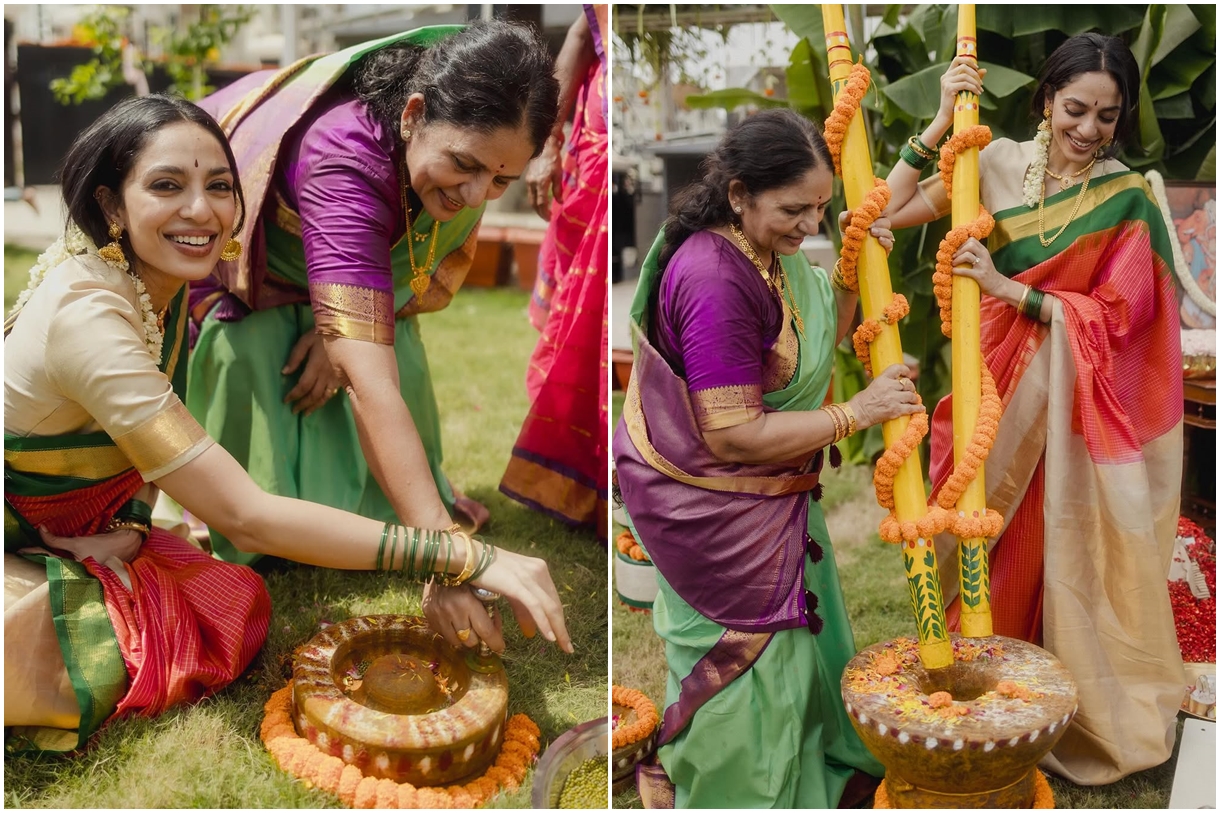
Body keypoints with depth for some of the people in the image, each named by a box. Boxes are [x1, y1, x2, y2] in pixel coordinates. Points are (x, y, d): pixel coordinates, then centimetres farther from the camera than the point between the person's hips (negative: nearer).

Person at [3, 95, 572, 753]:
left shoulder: (161, 282, -7)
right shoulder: (85, 313, -34)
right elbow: (245, 516, -38)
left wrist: (129, 526, -18)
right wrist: (470, 558, -41)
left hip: (76, 536, 8)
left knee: (237, 607, -14)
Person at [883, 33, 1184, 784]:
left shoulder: (1128, 196, -6)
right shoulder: (999, 162, 0)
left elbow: (1116, 315, -11)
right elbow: (887, 213, -5)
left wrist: (1007, 288, -21)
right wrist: (942, 122, -12)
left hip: (1075, 401, -2)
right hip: (998, 383, 2)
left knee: (1063, 548, 5)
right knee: (988, 545, 9)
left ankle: (1093, 707, 26)